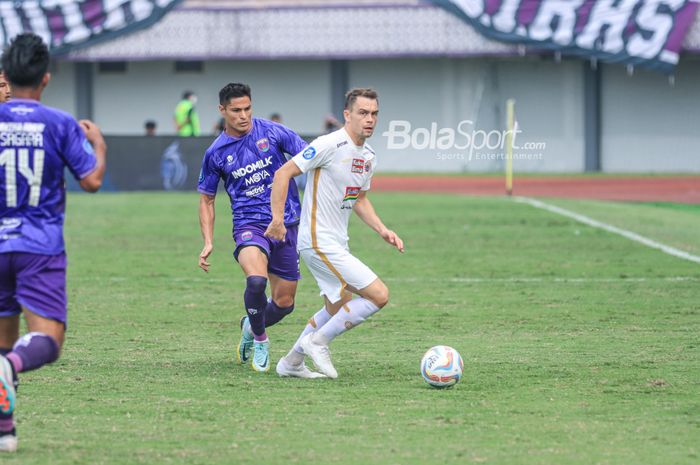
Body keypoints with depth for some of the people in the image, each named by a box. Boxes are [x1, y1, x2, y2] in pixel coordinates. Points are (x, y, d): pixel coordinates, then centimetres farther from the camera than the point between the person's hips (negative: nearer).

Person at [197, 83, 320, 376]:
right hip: (249, 225, -2)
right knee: (256, 280, -31)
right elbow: (206, 200, 12)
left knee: (284, 304, 6)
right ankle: (260, 340, -6)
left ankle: (251, 326, 40)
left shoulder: (272, 132, -1)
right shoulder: (216, 153, 2)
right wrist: (208, 242, 0)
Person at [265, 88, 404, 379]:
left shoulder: (368, 156, 10)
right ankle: (318, 342, -1)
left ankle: (290, 363, 32)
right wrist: (278, 218, -20)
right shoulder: (331, 145, -18)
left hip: (337, 243, 10)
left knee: (337, 308, 22)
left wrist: (382, 230, 10)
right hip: (319, 242, -10)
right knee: (379, 295, -12)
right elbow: (284, 173, -16)